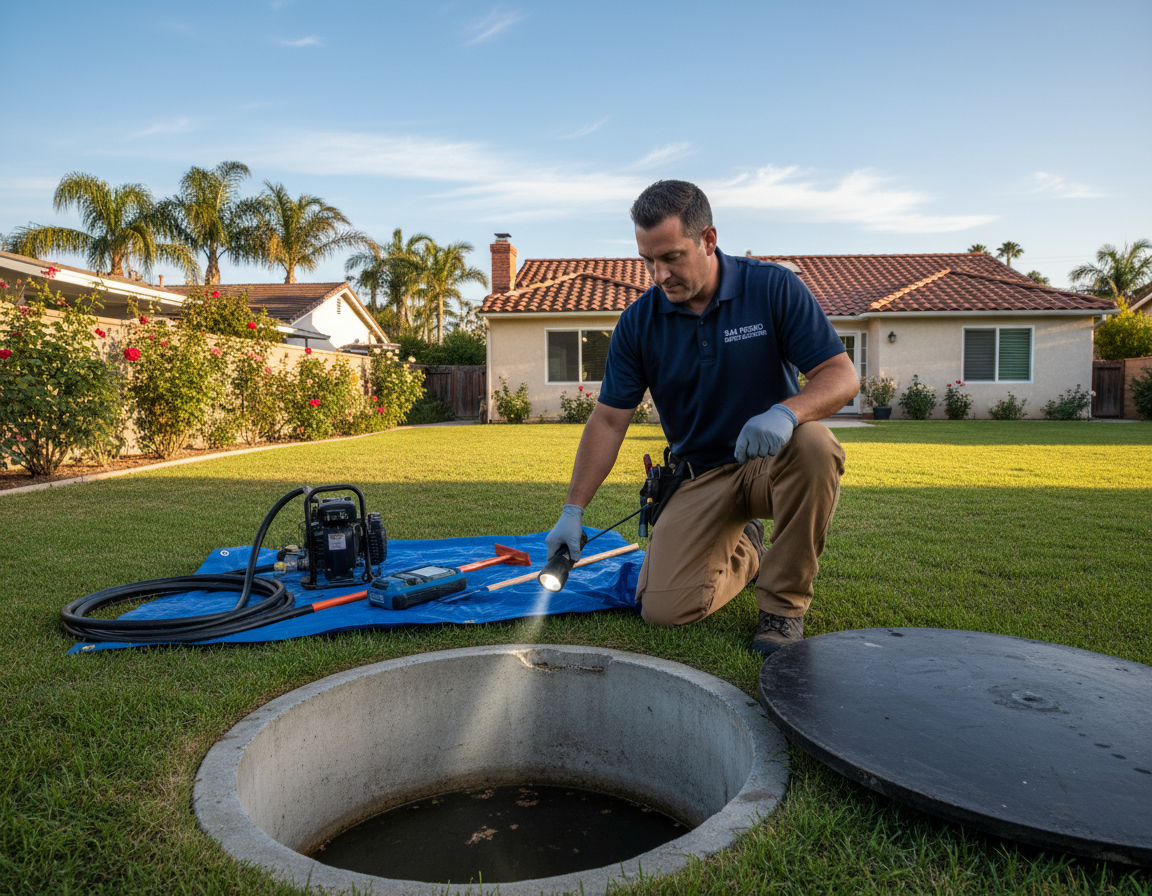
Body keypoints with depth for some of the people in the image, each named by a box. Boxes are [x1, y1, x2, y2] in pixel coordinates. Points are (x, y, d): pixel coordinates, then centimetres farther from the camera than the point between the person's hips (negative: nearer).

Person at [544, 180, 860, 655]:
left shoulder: (774, 287, -12)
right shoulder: (638, 322, -6)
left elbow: (842, 376, -15)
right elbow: (608, 420, -3)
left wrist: (787, 411, -37)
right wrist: (573, 510, -9)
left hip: (774, 457, -1)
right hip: (700, 475, 2)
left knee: (814, 445, -37)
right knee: (663, 608, -13)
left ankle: (785, 601, -14)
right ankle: (743, 554, 21)